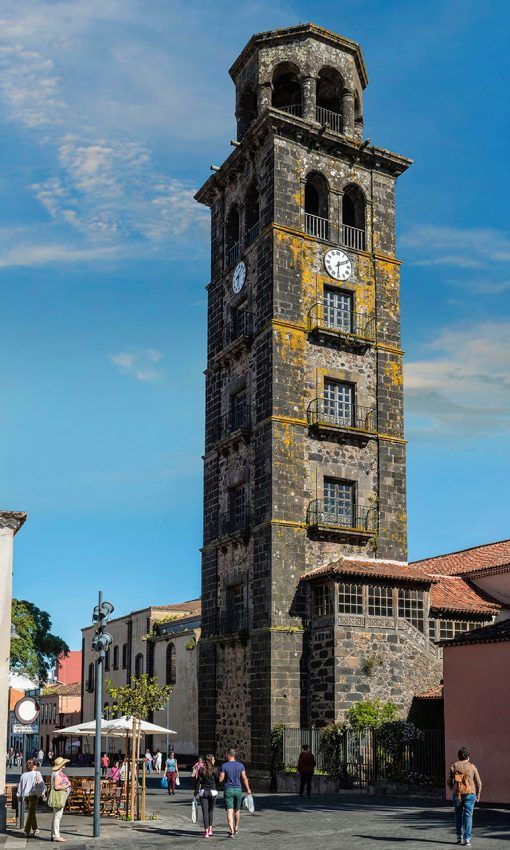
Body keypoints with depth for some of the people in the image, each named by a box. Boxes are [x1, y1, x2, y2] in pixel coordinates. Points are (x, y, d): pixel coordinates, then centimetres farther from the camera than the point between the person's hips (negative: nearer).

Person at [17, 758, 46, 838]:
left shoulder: (23, 775, 3)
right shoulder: (37, 774, -10)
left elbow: (20, 785, 9)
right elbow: (41, 784, -11)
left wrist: (19, 795, 18)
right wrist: (43, 792, 1)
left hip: (26, 795, 5)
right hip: (33, 794, -5)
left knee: (32, 812, 19)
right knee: (31, 813, 1)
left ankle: (34, 829, 28)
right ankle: (27, 830, -5)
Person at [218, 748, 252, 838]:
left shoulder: (224, 766, -8)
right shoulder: (240, 765, -1)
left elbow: (220, 779, -7)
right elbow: (244, 778, -1)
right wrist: (248, 789, 8)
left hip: (228, 790, -3)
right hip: (238, 790, 3)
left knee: (229, 811, -5)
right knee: (237, 810, 19)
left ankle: (231, 831, -15)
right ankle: (236, 828, 33)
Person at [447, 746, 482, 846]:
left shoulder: (453, 766, 4)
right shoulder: (472, 767, 3)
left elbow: (449, 781, 1)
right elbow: (478, 783, 3)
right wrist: (478, 795, 15)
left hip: (457, 794, 1)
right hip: (469, 793, -1)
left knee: (458, 815, 17)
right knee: (468, 816, 1)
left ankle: (459, 836, 12)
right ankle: (467, 839, -4)